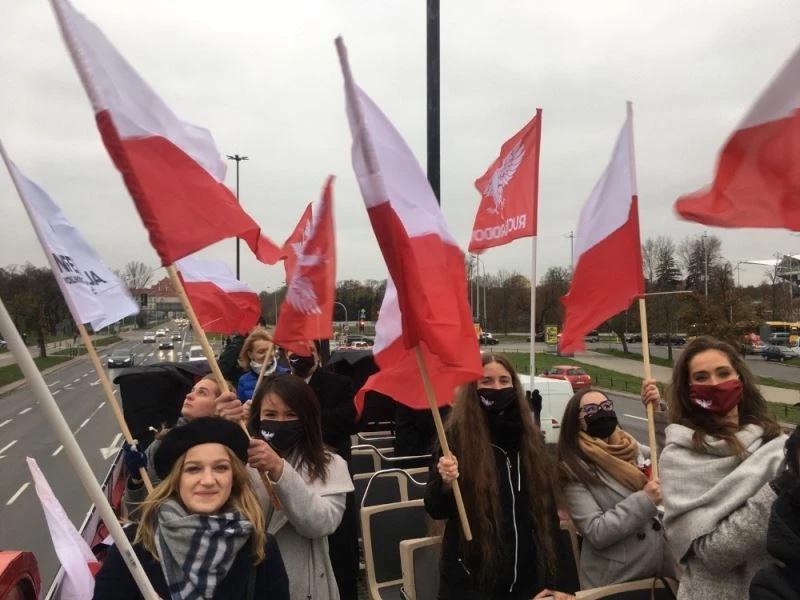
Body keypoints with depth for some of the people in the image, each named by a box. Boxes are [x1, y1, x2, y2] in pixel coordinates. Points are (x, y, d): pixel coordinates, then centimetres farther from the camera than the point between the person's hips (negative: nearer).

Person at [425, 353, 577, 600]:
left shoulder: (529, 435, 4)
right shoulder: (457, 436, -10)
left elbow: (547, 510, 7)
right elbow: (436, 510, -10)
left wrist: (561, 579, 4)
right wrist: (445, 484, -31)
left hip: (528, 577, 4)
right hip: (472, 579, -4)